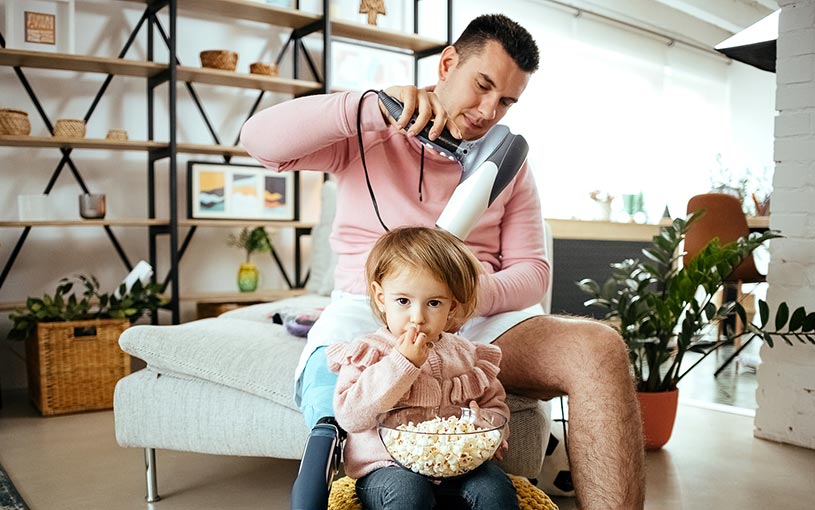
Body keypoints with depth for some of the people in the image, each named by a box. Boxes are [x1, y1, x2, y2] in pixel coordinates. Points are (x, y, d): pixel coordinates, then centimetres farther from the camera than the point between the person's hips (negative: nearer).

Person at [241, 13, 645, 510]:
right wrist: (374, 108, -20)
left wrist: (474, 296, -16)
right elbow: (260, 138, -9)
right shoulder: (369, 133, 6)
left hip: (479, 317, 3)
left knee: (600, 349, -24)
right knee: (338, 403, -37)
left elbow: (531, 270, 8)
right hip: (367, 309, -2)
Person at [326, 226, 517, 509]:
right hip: (387, 467, -3)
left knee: (495, 486, -22)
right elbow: (349, 416, -17)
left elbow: (494, 402, 18)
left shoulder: (464, 354, 8)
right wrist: (402, 363, -22)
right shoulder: (367, 353, -4)